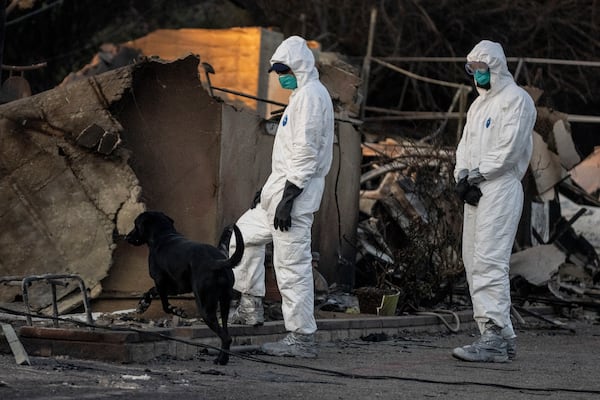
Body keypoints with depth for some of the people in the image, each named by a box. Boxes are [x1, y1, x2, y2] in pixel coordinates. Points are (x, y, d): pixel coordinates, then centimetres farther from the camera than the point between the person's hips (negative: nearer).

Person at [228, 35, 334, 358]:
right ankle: (250, 307, 24)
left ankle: (302, 338, -7)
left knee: (292, 264, -9)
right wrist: (268, 187, 23)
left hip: (295, 191, -11)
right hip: (281, 186, 11)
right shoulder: (303, 94, 19)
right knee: (244, 234, 21)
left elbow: (306, 153, -21)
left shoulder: (310, 96, -14)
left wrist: (288, 198, -23)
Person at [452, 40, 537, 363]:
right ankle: (501, 337, 9)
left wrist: (475, 175, -11)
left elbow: (509, 149, -14)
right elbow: (466, 145, 18)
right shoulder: (479, 103, 23)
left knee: (489, 262, -17)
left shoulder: (516, 100, -5)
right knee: (473, 261, 6)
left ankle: (495, 336, -21)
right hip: (475, 192, 9)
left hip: (501, 188, -9)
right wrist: (462, 177, 0)